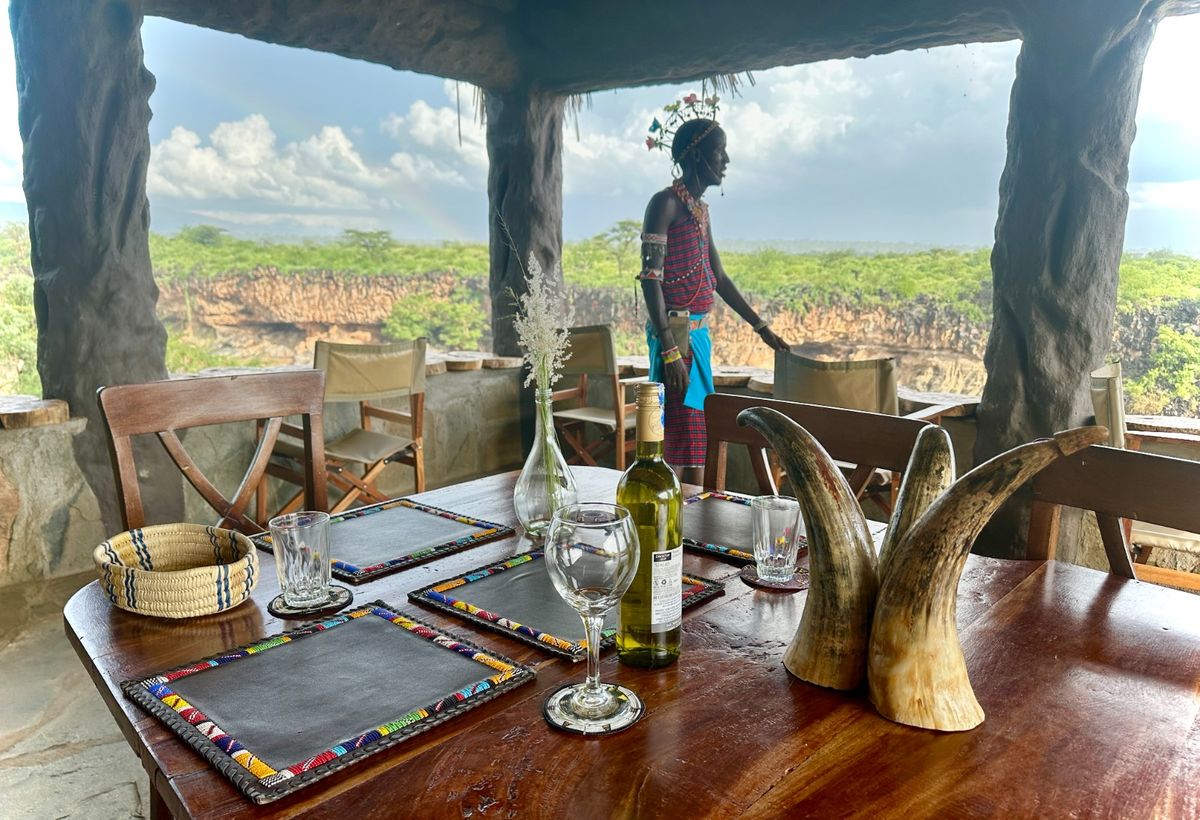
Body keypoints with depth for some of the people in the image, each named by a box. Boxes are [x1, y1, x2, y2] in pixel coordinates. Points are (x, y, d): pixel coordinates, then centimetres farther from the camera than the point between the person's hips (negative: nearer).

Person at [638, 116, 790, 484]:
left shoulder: (700, 208, 18)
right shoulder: (665, 203, -10)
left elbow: (719, 278, 22)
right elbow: (651, 280, -17)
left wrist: (762, 327, 22)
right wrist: (670, 350, -23)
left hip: (698, 333, 9)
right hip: (676, 333, -9)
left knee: (697, 438, 12)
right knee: (679, 437, -8)